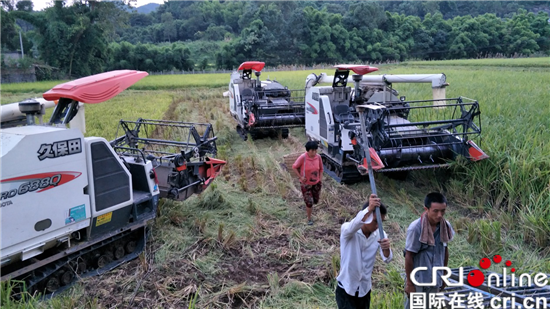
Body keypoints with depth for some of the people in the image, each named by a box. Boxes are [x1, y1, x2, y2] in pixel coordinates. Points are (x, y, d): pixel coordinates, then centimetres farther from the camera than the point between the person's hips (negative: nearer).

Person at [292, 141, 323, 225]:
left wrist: (320, 179, -2)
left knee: (316, 200, 15)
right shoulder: (303, 157, -23)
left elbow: (321, 169, 5)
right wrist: (300, 177, -16)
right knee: (309, 202, -1)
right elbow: (294, 167, -13)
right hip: (306, 183, -4)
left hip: (316, 183, 4)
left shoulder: (318, 157, -11)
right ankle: (309, 219, 21)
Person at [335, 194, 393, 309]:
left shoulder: (380, 235, -7)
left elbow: (387, 259, -18)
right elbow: (352, 227, -45)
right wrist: (369, 209, -59)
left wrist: (386, 248, -41)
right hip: (346, 289, -5)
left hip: (365, 289, 5)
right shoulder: (347, 230, -20)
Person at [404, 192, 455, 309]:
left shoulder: (445, 226, -5)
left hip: (434, 280, 5)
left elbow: (445, 250, 9)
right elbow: (409, 256, -15)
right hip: (417, 281, -5)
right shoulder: (415, 228, -21)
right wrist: (409, 283, -11)